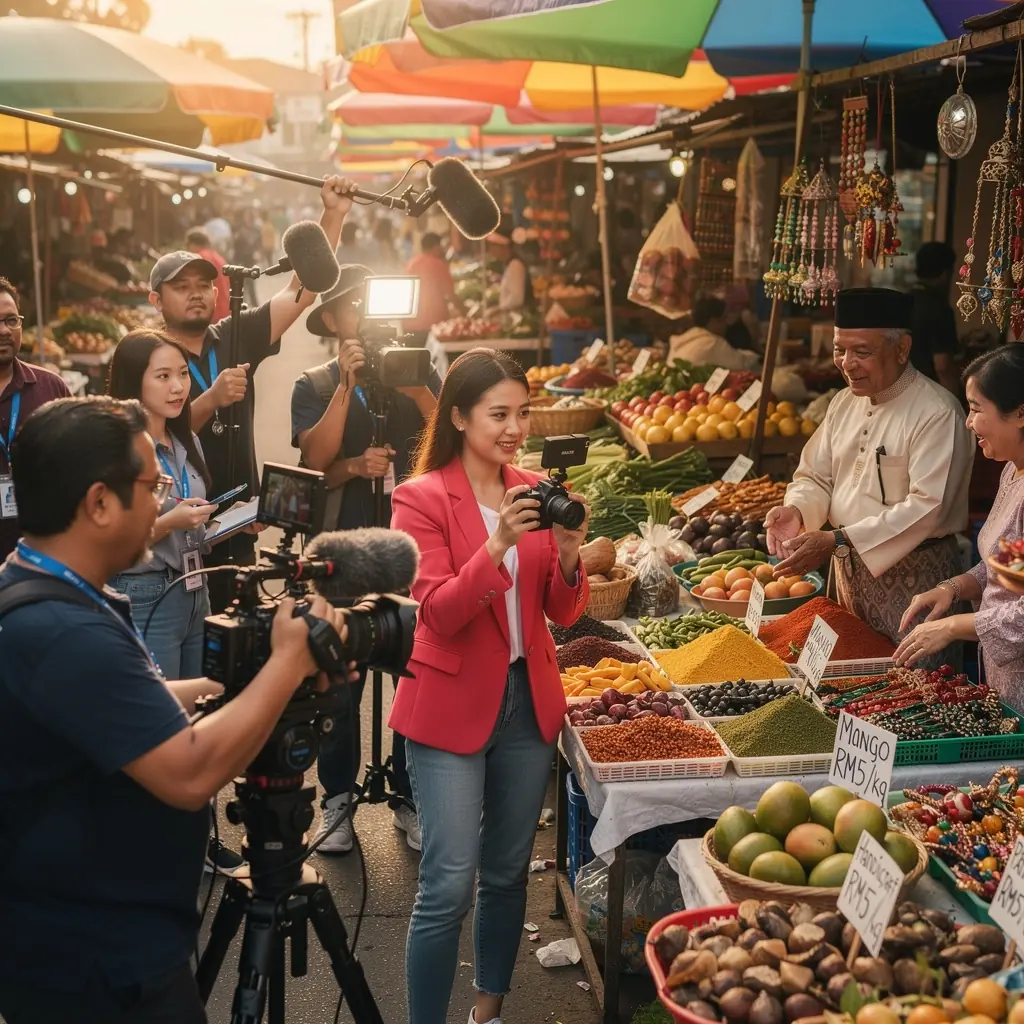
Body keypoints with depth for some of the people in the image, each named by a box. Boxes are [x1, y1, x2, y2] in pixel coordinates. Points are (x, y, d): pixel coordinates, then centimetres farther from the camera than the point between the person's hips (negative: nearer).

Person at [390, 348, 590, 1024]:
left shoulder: (535, 491, 5)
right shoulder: (422, 498, -9)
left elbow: (564, 613, 4)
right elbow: (439, 614, -17)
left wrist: (568, 555, -16)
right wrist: (497, 545, -30)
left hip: (529, 701, 5)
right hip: (451, 708, -5)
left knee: (508, 873, 16)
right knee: (449, 887, -6)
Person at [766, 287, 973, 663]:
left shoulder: (937, 413, -17)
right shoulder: (845, 402, 8)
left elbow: (927, 508, -24)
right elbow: (815, 476, 12)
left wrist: (838, 541, -28)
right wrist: (796, 510, -12)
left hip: (912, 573, -7)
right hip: (849, 569, 7)